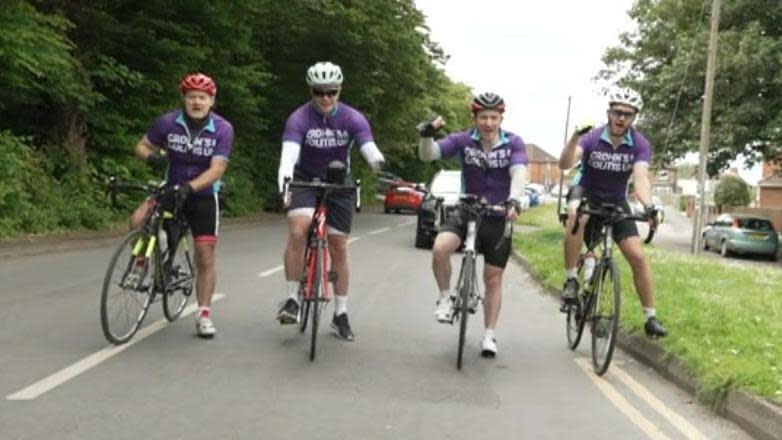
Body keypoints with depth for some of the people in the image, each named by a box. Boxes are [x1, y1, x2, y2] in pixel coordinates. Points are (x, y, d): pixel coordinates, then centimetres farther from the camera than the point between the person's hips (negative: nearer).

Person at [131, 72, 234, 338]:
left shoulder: (223, 129, -16)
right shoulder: (168, 122, -11)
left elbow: (217, 169, -24)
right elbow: (142, 146, 0)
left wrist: (189, 187, -39)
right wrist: (151, 157, -24)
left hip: (203, 197, -1)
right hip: (170, 189, 1)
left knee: (206, 259, -1)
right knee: (138, 221, -25)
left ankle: (204, 315, 13)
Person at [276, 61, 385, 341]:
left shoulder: (353, 118, -14)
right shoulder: (300, 118, -18)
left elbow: (369, 148, -27)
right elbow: (289, 151, -33)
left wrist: (382, 168, -49)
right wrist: (284, 180, -52)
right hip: (306, 181, -1)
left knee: (339, 248, 3)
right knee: (298, 231, -27)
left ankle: (340, 315, 14)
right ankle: (292, 298, -12)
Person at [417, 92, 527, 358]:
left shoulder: (514, 143, -10)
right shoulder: (464, 141, -9)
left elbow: (519, 173, -25)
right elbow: (428, 155, -17)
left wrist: (514, 201, -44)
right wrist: (427, 135, -38)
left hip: (499, 217, 0)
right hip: (467, 211, 0)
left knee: (493, 278, 5)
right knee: (440, 248, -28)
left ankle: (489, 336, 19)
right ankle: (445, 298, -3)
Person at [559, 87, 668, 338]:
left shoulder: (640, 144, -17)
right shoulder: (592, 138, -21)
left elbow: (640, 177, -33)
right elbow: (565, 164, -37)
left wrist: (648, 206, -52)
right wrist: (575, 137, -55)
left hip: (616, 202, 2)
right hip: (585, 194, -2)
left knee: (638, 256, -8)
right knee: (576, 216, -39)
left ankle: (651, 318, 4)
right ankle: (571, 281, -25)